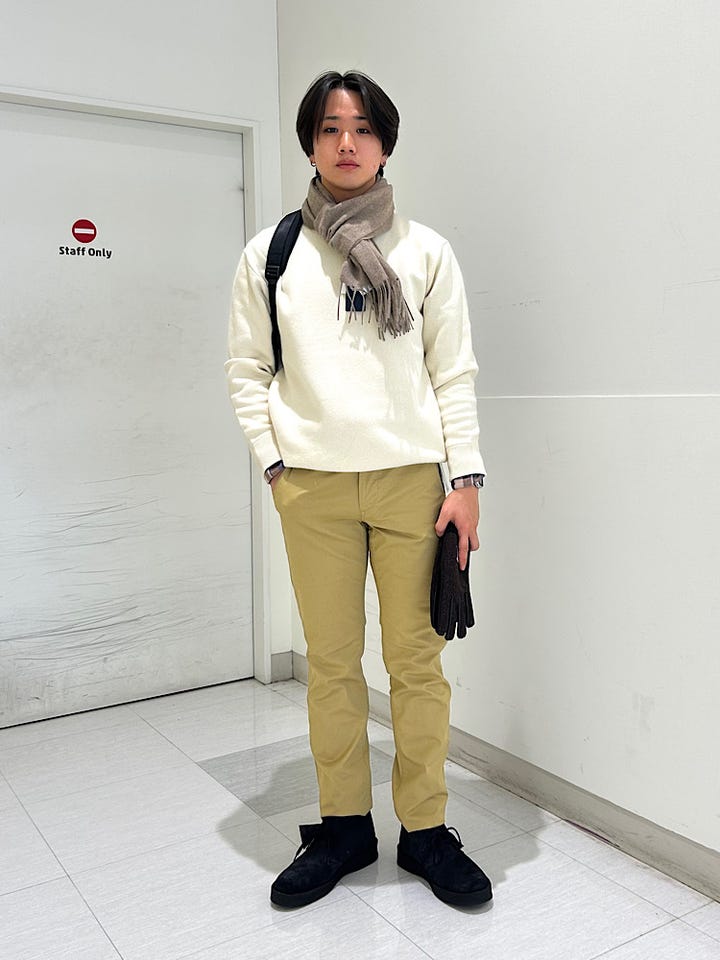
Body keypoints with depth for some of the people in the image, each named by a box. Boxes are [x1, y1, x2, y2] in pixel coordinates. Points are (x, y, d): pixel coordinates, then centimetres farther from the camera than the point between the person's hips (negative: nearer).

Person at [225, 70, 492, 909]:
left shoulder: (425, 252, 8)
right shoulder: (270, 255, 8)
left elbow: (454, 371, 5)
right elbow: (247, 368, 10)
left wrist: (466, 478, -2)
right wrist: (273, 462, 1)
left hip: (411, 476, 0)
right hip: (312, 484, 1)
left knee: (416, 657, 1)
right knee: (331, 660, 5)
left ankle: (426, 830, 17)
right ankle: (344, 825, 21)